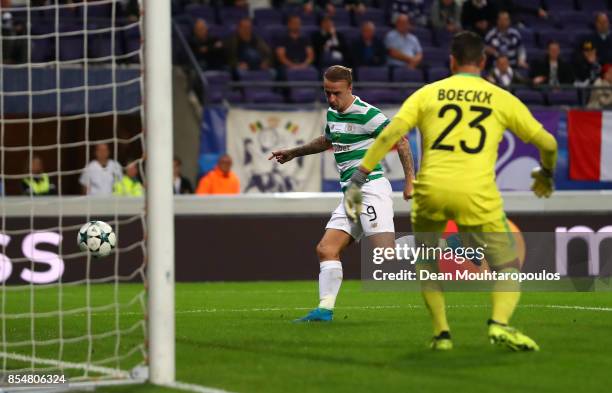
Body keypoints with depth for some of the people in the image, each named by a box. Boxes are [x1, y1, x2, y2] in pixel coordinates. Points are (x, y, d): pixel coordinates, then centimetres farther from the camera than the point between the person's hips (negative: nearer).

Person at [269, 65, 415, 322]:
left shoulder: (367, 114, -11)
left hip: (371, 188, -9)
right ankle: (325, 310, 1)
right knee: (326, 249, 1)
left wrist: (410, 182, -13)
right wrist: (293, 153, 44)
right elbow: (328, 140, 37)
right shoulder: (333, 113, 15)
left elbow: (401, 141, -8)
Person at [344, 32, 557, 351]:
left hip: (431, 190, 1)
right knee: (508, 267, 9)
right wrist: (546, 174, 38)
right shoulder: (502, 99, 13)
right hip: (476, 193, -1)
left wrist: (358, 179, 3)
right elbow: (547, 143, 17)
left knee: (426, 265, 25)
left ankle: (441, 333, 15)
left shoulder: (427, 93, 13)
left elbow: (389, 135, 1)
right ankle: (500, 323, -17)